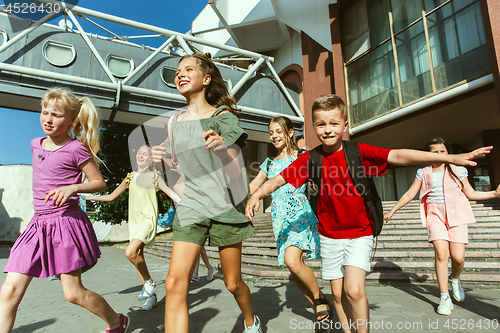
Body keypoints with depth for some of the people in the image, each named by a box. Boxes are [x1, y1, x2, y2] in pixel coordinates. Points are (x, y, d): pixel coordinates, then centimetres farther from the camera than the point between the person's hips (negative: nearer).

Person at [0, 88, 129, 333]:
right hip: (38, 224, 7)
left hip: (66, 222, -6)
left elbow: (100, 183, -6)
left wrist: (72, 187, -21)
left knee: (73, 293, 0)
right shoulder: (35, 145, 12)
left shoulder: (76, 149, -8)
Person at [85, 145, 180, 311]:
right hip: (134, 220, 5)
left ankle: (149, 282, -1)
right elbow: (111, 196, 19)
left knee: (130, 252, -23)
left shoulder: (154, 176, 4)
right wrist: (86, 197, 16)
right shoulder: (130, 177, 15)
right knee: (137, 257, 4)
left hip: (148, 218, -5)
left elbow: (170, 193, 0)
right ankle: (152, 296, 17)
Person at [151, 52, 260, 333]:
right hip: (191, 206, 3)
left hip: (225, 205, -3)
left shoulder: (223, 117, -2)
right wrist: (165, 158, -3)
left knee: (233, 283, 10)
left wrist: (223, 149, -28)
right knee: (175, 284, -11)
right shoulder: (174, 122, 10)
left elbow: (236, 173, -9)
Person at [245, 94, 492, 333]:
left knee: (354, 290, -14)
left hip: (360, 233, -2)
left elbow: (397, 156, -20)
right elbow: (280, 178, -7)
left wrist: (450, 158, -27)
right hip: (329, 235, 3)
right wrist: (257, 194, -23)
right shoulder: (311, 158, -6)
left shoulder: (359, 152, -11)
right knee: (338, 293, 8)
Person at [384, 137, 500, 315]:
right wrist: (391, 211, 10)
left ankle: (455, 279, 28)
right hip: (435, 215, -1)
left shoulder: (458, 171, 10)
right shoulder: (424, 173, 8)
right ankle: (444, 297, -4)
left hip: (457, 215, 1)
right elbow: (409, 194, 11)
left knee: (458, 257, -8)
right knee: (441, 253, -17)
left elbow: (471, 193, 17)